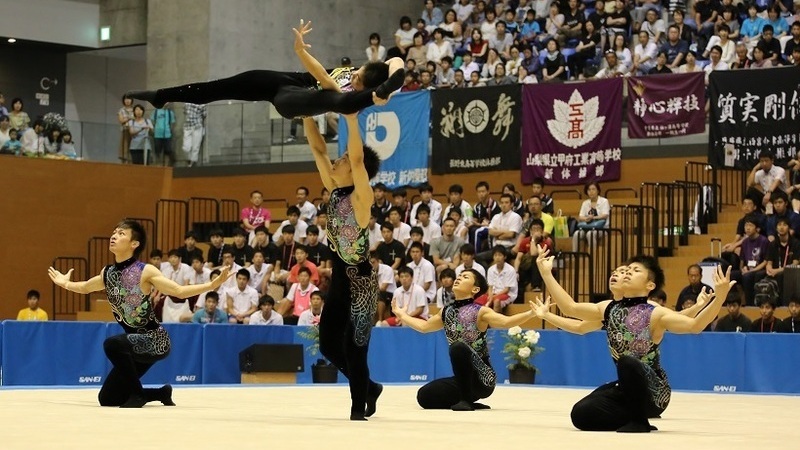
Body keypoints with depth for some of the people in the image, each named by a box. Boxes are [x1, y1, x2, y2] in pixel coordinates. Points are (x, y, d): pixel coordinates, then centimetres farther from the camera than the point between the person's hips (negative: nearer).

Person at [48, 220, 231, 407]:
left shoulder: (145, 272, -15)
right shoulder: (107, 273, 3)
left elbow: (179, 291, -16)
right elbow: (85, 288, 26)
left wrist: (213, 285, -25)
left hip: (155, 340, -7)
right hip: (135, 343, 7)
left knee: (112, 344, -36)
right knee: (106, 399, 9)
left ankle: (137, 393, -17)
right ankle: (161, 393, 27)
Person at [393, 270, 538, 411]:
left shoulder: (480, 312, -11)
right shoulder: (446, 312, 10)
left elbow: (506, 321, -28)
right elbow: (424, 326, 28)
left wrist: (531, 313, -42)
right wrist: (402, 315, 36)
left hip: (483, 379, -7)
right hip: (465, 380, 7)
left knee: (458, 346, -32)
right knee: (424, 396, -7)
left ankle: (466, 400, -22)